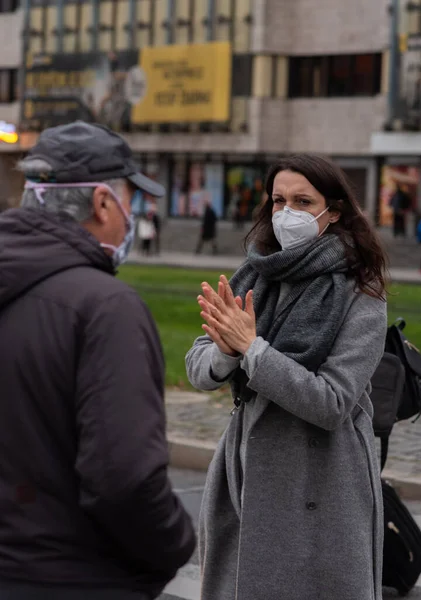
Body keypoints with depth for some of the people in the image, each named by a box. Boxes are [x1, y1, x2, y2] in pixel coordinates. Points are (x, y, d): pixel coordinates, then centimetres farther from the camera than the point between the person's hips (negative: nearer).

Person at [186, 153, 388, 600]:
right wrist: (226, 352, -20)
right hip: (242, 478, 5)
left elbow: (330, 404, -18)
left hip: (318, 492, -5)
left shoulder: (360, 299, -11)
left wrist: (250, 346, -21)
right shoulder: (255, 278, 4)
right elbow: (197, 370, 2)